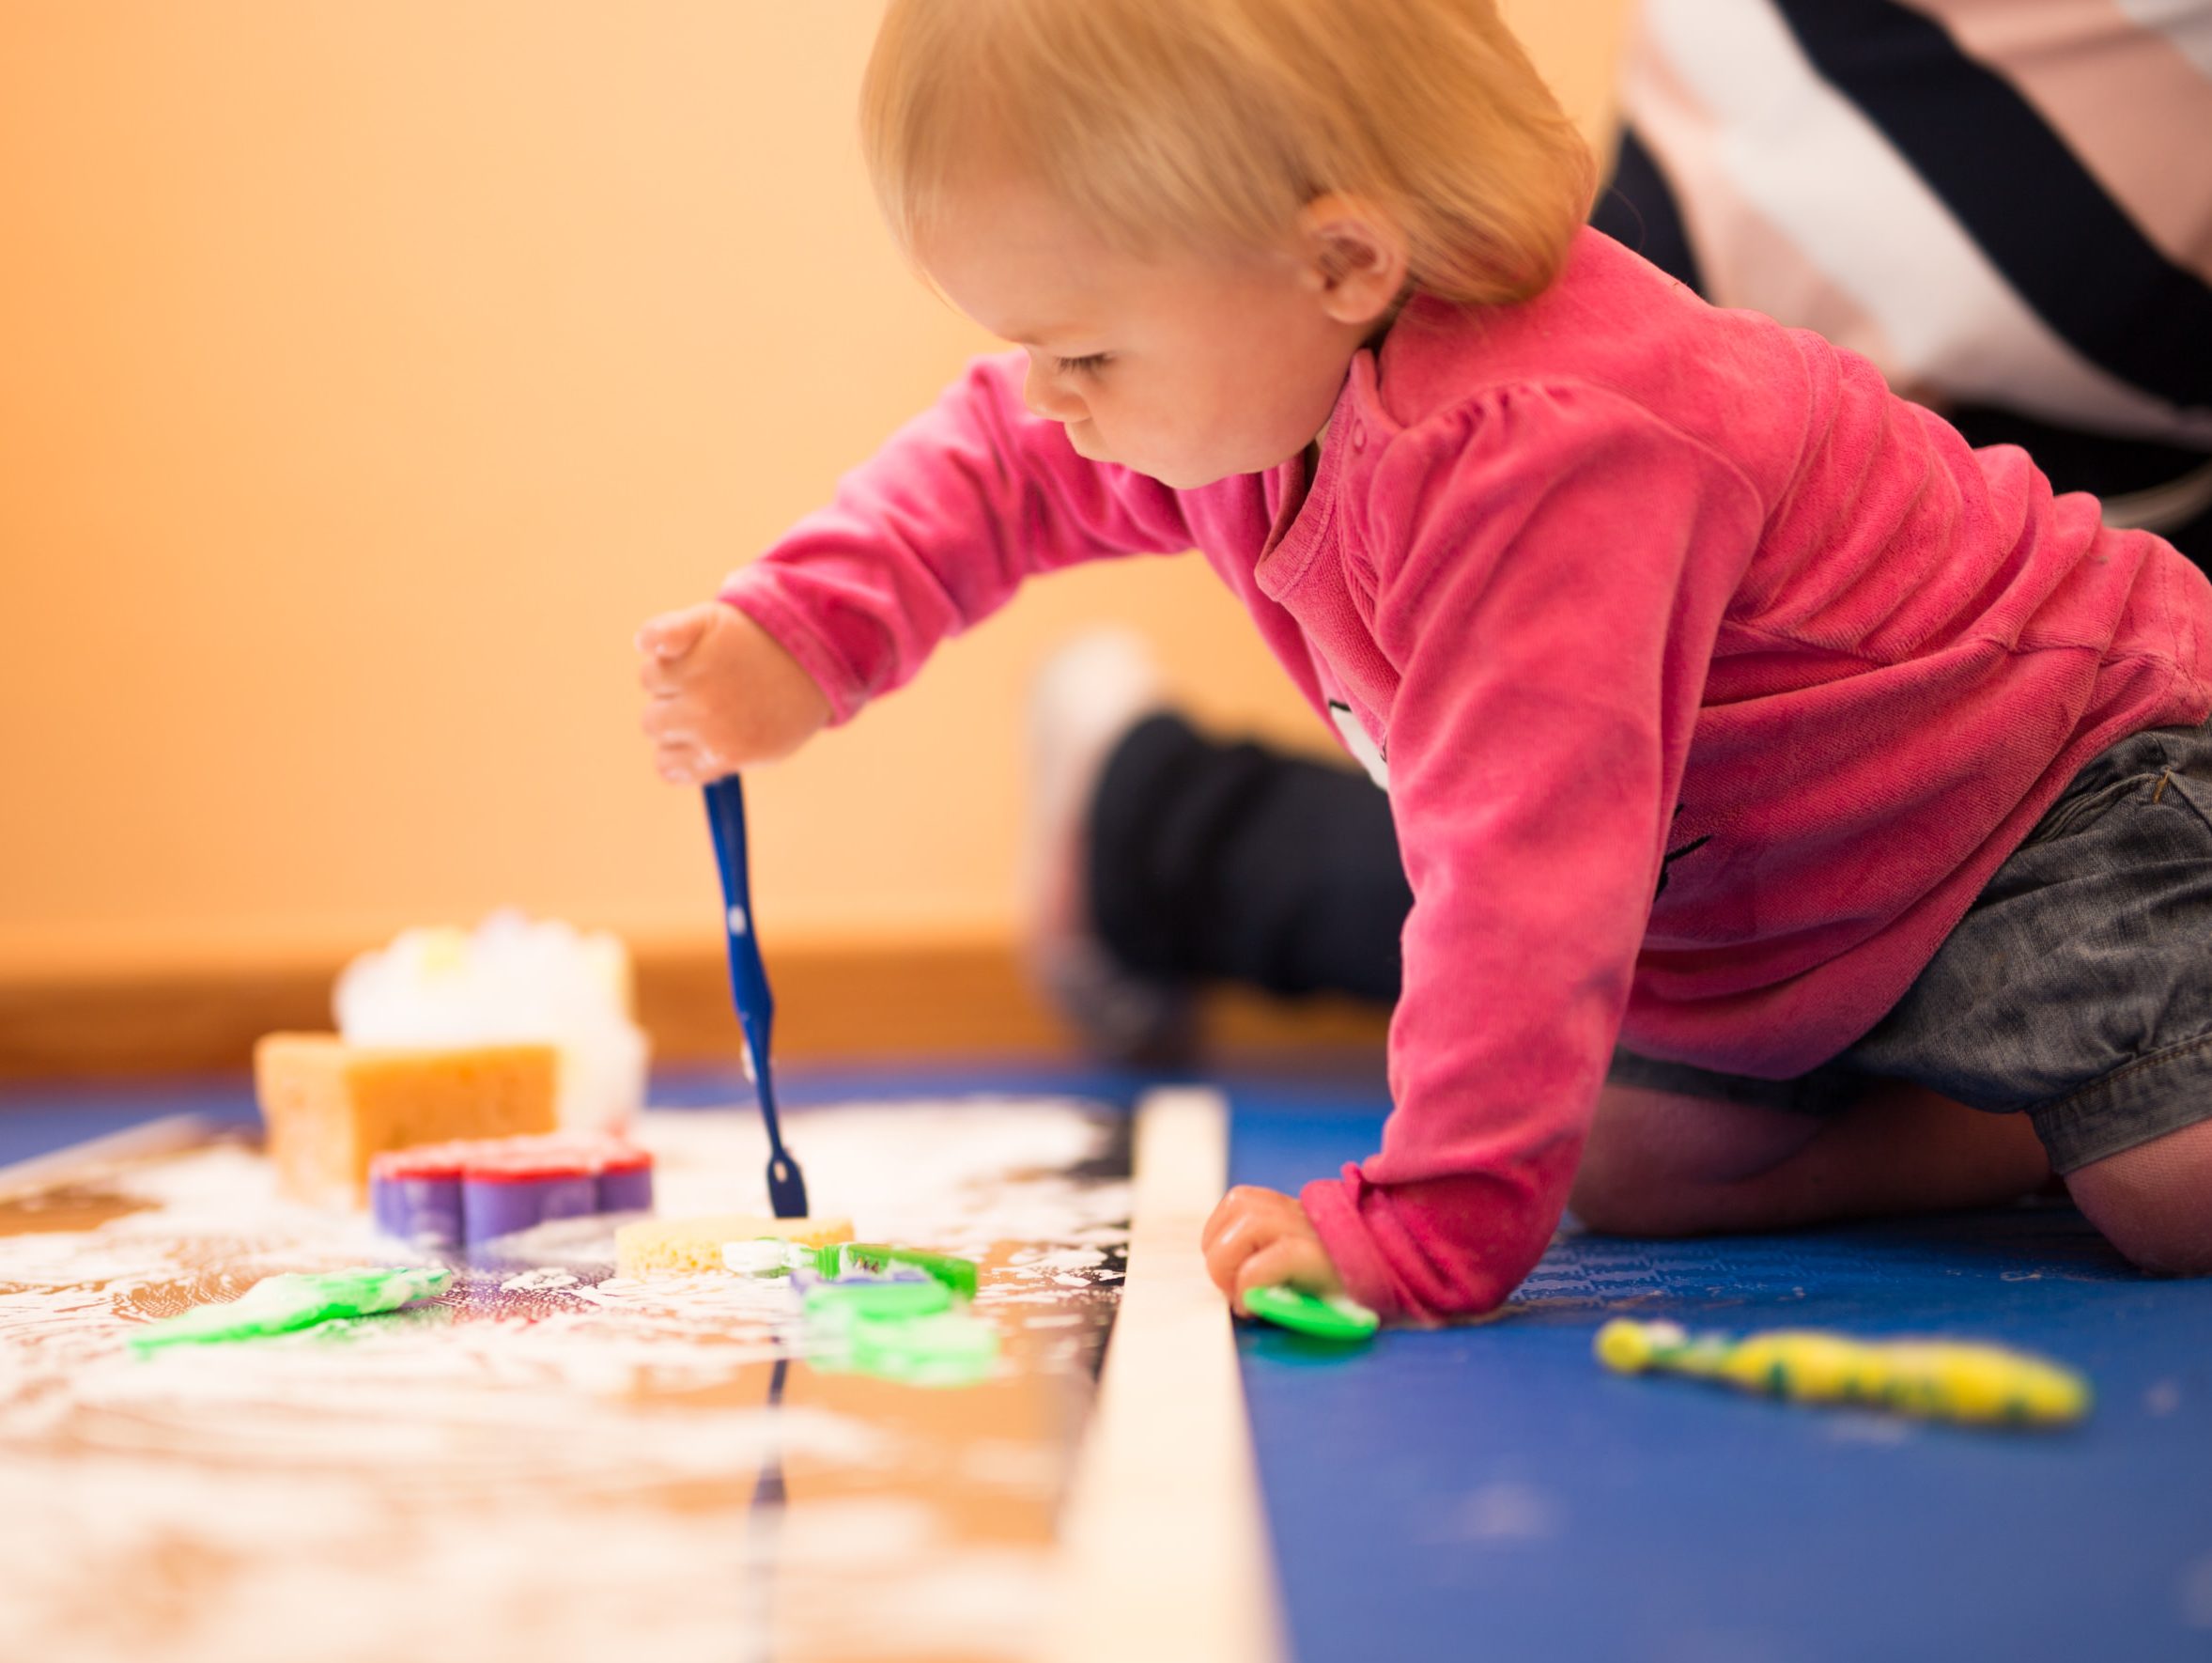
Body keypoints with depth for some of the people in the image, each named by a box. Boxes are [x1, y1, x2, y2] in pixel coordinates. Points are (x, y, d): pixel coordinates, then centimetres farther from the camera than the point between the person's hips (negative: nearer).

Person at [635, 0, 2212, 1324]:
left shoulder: (1541, 451, -39)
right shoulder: (1269, 363, -9)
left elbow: (1529, 866, -43)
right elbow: (999, 459, 9)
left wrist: (1426, 1229, -42)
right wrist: (797, 637, -6)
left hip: (2058, 793, -9)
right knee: (1632, 1166, 2)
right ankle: (2053, 1124, 12)